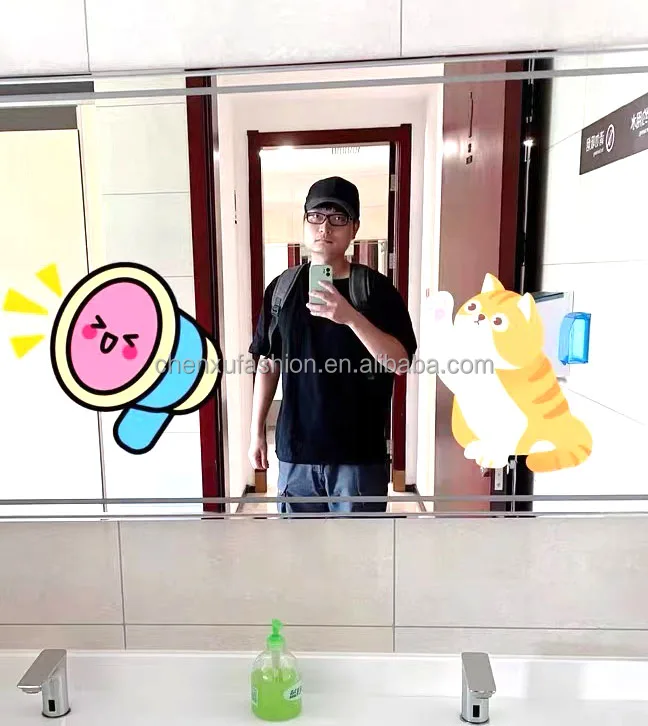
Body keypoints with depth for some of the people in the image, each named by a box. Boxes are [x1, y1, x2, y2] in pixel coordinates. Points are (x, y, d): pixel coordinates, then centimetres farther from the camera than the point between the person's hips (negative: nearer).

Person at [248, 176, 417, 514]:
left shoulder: (377, 288, -7)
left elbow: (400, 363, -15)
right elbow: (268, 364, 8)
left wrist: (351, 317, -29)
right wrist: (257, 430, 7)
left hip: (359, 452, -2)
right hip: (296, 449, 3)